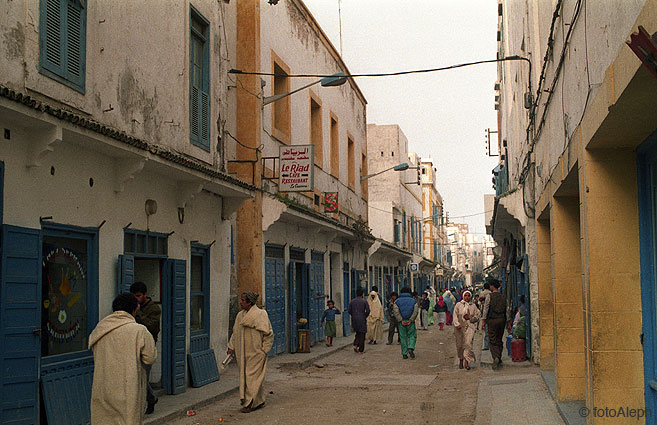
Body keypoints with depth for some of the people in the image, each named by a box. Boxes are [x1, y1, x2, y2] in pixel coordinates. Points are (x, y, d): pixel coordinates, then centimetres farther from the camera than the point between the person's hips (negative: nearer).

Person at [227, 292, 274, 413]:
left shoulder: (260, 314, -13)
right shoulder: (240, 315, 10)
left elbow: (268, 333, -11)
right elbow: (235, 332, 19)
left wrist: (264, 349, -11)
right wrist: (231, 347, 12)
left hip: (256, 352, -8)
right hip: (243, 352, 8)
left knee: (252, 376, -6)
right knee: (244, 375, 11)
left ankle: (250, 403, -1)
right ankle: (259, 401, 21)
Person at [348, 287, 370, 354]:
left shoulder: (352, 301, 3)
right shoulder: (364, 301, -6)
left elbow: (349, 311, 0)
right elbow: (368, 311, -12)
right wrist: (365, 316, 6)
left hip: (354, 320, 3)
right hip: (362, 320, -3)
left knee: (357, 333, 21)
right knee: (362, 334, 5)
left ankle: (355, 345, -1)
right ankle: (360, 350, 3)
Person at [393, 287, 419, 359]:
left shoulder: (397, 301, 5)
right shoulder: (413, 301, 5)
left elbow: (396, 312, -8)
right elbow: (415, 311, -8)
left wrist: (401, 320, -11)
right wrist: (410, 320, -10)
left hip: (401, 322, 1)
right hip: (410, 322, -1)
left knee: (403, 337, 7)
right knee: (412, 336, 9)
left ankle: (404, 354, 7)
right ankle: (411, 348, -15)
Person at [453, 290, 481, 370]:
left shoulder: (473, 306, 9)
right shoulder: (458, 305, 5)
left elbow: (477, 316, 9)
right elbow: (455, 316, 0)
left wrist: (470, 318, -9)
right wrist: (457, 324, -14)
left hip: (470, 327, 0)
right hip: (460, 327, 0)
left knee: (468, 343, -15)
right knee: (460, 344, 4)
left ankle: (467, 361, -14)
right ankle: (461, 361, 21)